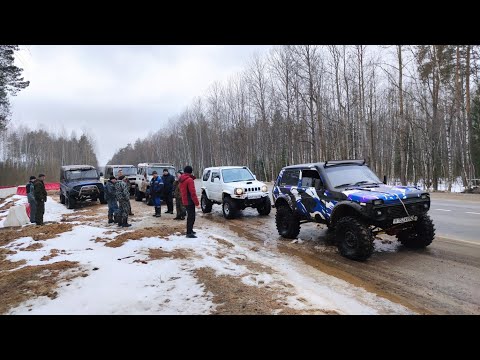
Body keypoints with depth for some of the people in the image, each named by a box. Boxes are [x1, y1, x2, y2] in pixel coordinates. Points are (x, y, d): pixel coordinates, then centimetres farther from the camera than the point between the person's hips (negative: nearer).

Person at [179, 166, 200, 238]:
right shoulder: (189, 180, -18)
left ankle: (190, 230, 30)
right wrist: (197, 203, -20)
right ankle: (189, 233, -2)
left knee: (190, 216, 20)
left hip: (185, 201, 9)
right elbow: (193, 193, -21)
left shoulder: (181, 180, 11)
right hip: (190, 201, -9)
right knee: (191, 217, -4)